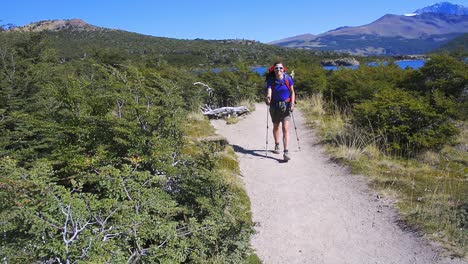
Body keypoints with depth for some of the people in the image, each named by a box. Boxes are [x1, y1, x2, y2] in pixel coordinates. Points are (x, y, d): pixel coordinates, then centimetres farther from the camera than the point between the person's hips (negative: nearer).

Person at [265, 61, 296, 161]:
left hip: (286, 105, -2)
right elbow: (269, 92, -19)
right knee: (275, 127, 19)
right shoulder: (271, 80, -7)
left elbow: (292, 92, 1)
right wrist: (268, 98, -41)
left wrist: (292, 103, -11)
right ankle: (276, 146, 42)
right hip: (274, 106, 2)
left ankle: (286, 152, -15)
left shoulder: (288, 79, -7)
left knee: (285, 128, -13)